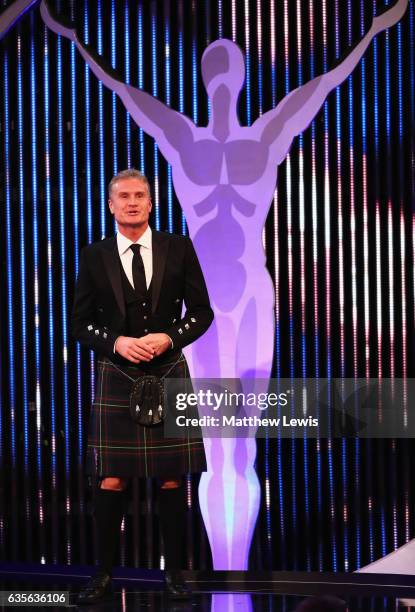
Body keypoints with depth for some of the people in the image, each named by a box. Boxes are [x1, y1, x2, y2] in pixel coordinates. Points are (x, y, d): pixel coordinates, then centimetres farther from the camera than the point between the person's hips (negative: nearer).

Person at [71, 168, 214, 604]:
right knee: (111, 481, -3)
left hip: (169, 375, 1)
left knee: (172, 479, 4)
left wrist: (168, 338, -13)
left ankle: (174, 570, 15)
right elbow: (81, 323, 4)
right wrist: (116, 343, -14)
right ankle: (103, 574, 8)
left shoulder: (178, 248, 2)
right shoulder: (94, 257, 2)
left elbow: (201, 311, 4)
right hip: (116, 377, -1)